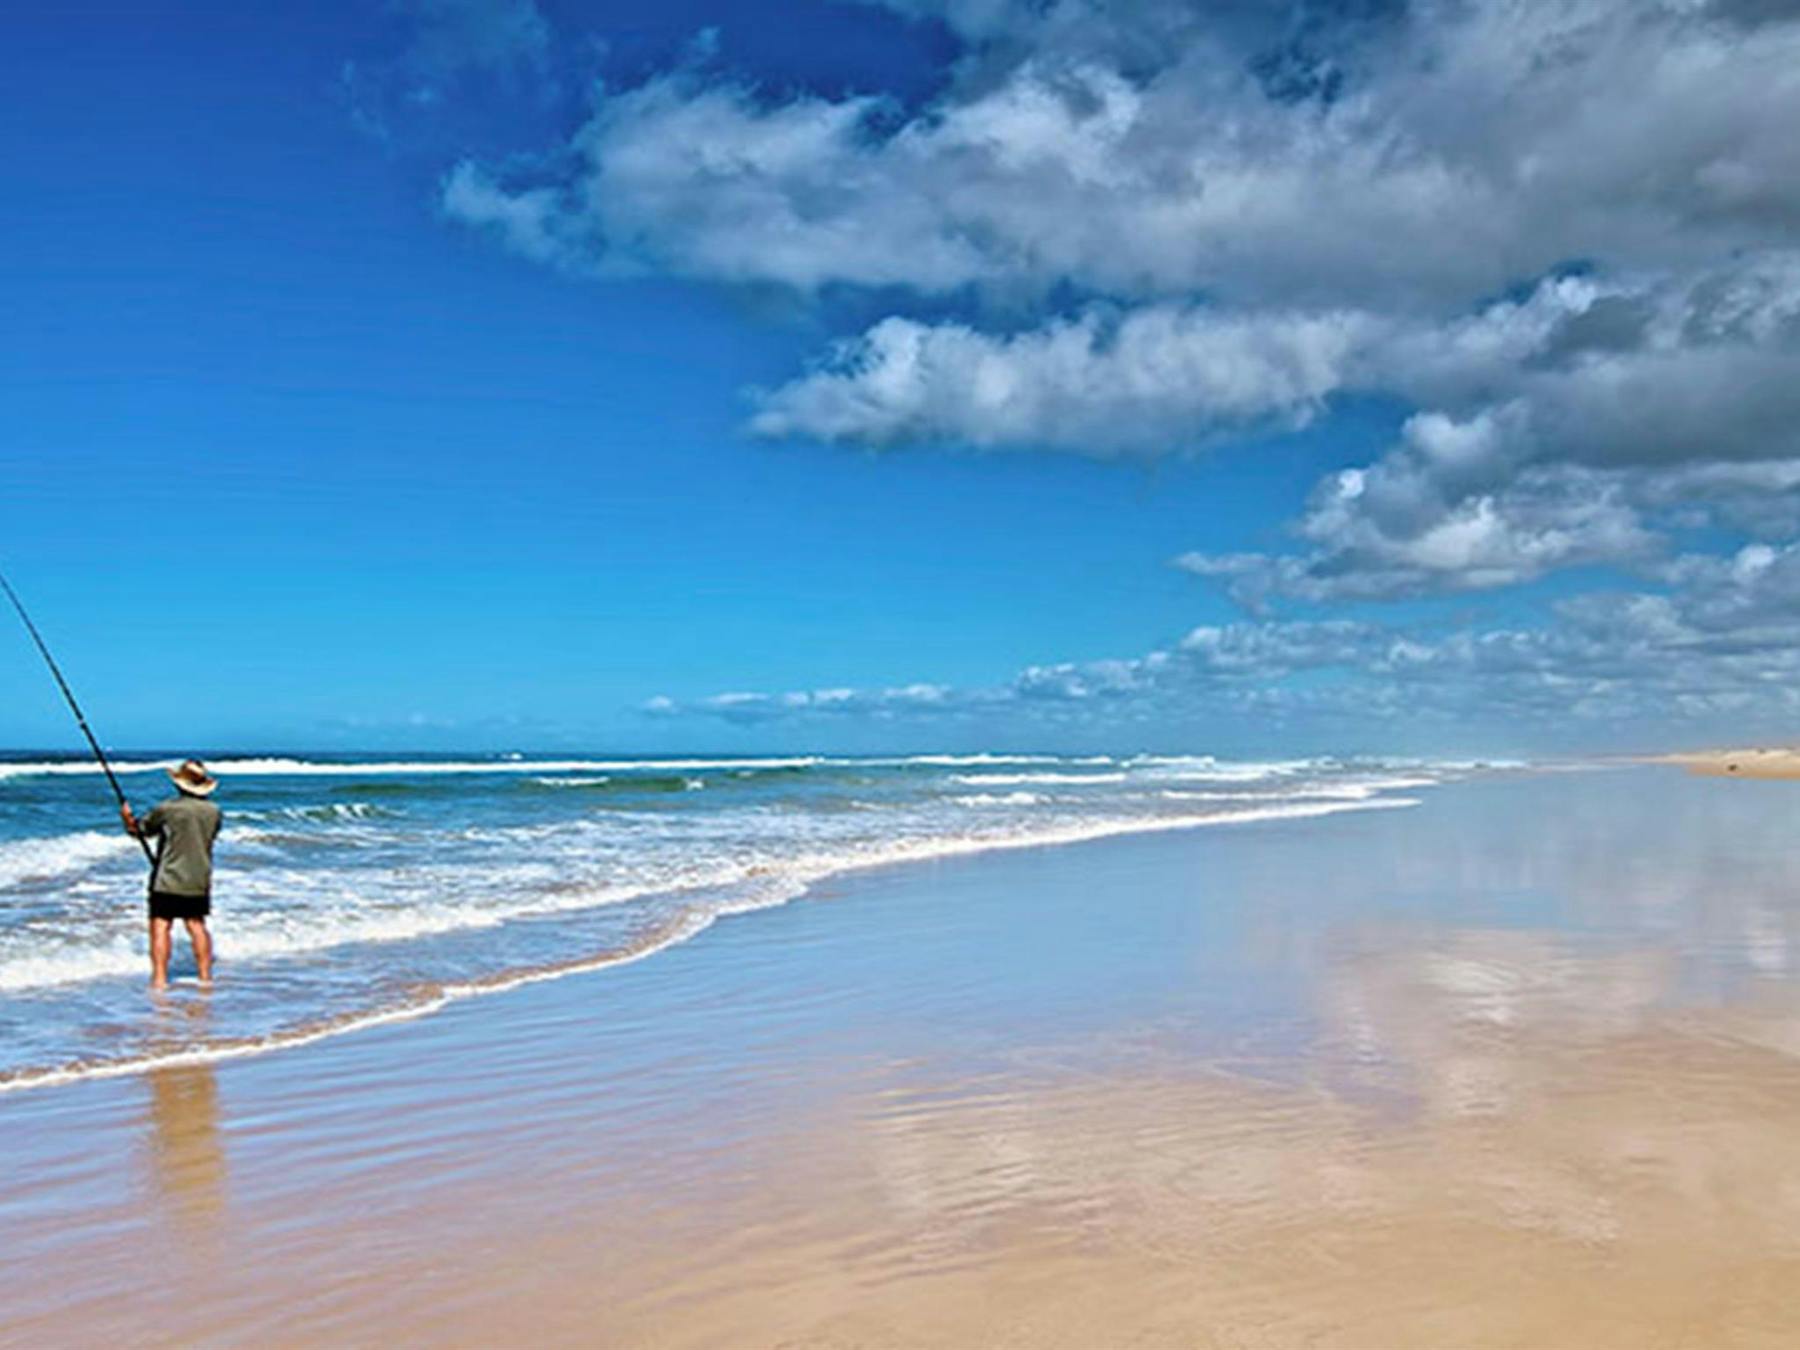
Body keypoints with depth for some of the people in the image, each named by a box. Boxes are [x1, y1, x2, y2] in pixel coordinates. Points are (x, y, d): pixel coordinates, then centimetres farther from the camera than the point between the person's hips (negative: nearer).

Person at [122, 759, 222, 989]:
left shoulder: (167, 809, -12)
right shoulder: (213, 812, 1)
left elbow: (142, 830, 3)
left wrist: (128, 819, 22)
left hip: (168, 881, -5)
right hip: (199, 881, 5)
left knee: (160, 927, -2)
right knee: (197, 925, 13)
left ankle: (159, 977, -7)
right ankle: (205, 975, 15)